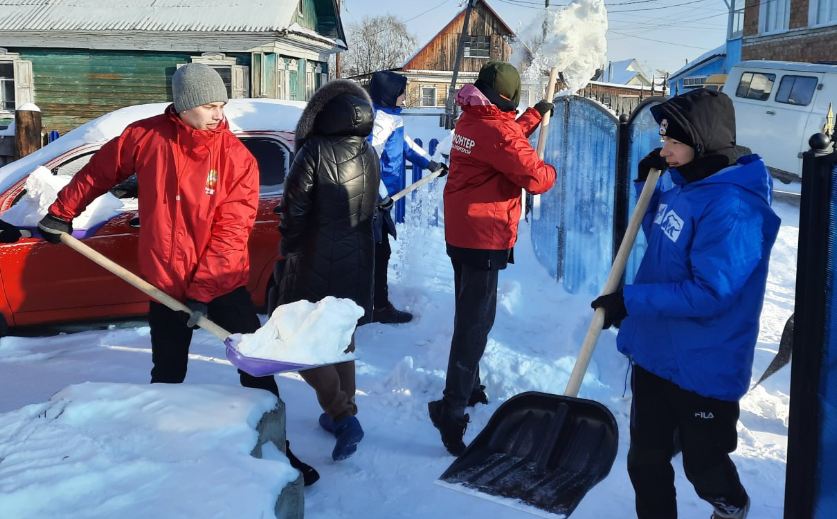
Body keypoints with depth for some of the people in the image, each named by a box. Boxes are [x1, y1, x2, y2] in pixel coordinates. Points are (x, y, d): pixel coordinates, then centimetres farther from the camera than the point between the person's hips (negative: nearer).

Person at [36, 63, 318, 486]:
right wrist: (61, 213, 19)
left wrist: (204, 293, -19)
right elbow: (98, 172, 11)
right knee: (167, 375, 15)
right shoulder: (145, 136, -7)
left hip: (224, 285, -1)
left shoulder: (237, 158, -13)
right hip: (165, 285, 2)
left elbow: (230, 232, -16)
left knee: (255, 368, 1)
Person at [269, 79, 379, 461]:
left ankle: (344, 416, -7)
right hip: (356, 262, 7)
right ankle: (340, 413, 29)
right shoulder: (369, 155, 2)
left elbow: (294, 210, -15)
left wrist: (287, 253, -2)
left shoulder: (314, 152, -19)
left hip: (315, 263, -7)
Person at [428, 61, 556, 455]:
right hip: (484, 238, -10)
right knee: (476, 323, -9)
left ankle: (467, 388, 37)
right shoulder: (495, 130, -19)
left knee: (470, 316, 22)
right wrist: (550, 172, 2)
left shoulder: (471, 121, 9)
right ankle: (452, 410, -10)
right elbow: (534, 176, -20)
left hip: (461, 234, 10)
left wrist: (535, 115, 36)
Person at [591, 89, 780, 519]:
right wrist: (646, 184, 5)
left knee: (703, 464, 14)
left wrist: (630, 301, -25)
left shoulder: (732, 207, -25)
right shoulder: (685, 185, 4)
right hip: (654, 354, 8)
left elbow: (709, 292, -29)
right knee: (646, 460, 18)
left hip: (702, 370, -8)